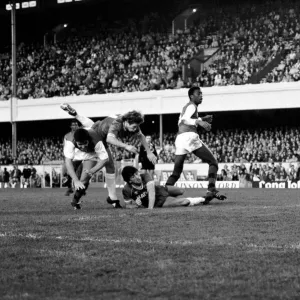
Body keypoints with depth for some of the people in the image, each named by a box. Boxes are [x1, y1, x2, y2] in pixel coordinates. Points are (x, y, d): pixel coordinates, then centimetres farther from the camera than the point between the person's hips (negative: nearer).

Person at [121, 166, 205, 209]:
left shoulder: (145, 176, -27)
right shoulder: (127, 190, -26)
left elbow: (151, 192, -36)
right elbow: (128, 205, -11)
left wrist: (150, 208, -47)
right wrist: (135, 204, -34)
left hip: (161, 190, 2)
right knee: (183, 202, -18)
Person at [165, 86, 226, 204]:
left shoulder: (186, 106, 29)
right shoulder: (192, 106, 2)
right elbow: (184, 120, -15)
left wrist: (202, 119, 33)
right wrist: (200, 122, -29)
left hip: (179, 138, 8)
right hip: (190, 136, -8)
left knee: (176, 172, 12)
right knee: (213, 162, -1)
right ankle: (211, 190, -19)